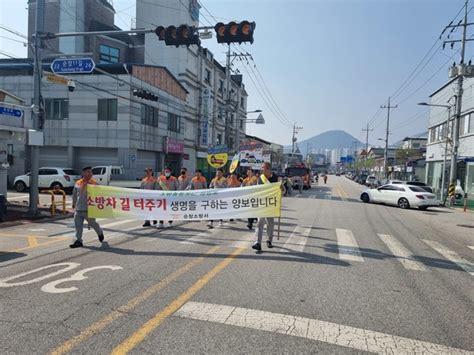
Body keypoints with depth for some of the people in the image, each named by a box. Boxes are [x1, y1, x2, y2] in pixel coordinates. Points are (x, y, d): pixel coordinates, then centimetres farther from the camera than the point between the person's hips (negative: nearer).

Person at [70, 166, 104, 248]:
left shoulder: (94, 183, -4)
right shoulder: (77, 183, 6)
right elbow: (74, 194, 19)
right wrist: (74, 204, 24)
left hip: (89, 209, -3)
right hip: (78, 209, 4)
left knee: (92, 223, 8)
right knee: (78, 225, 3)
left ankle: (100, 233, 36)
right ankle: (78, 241, 13)